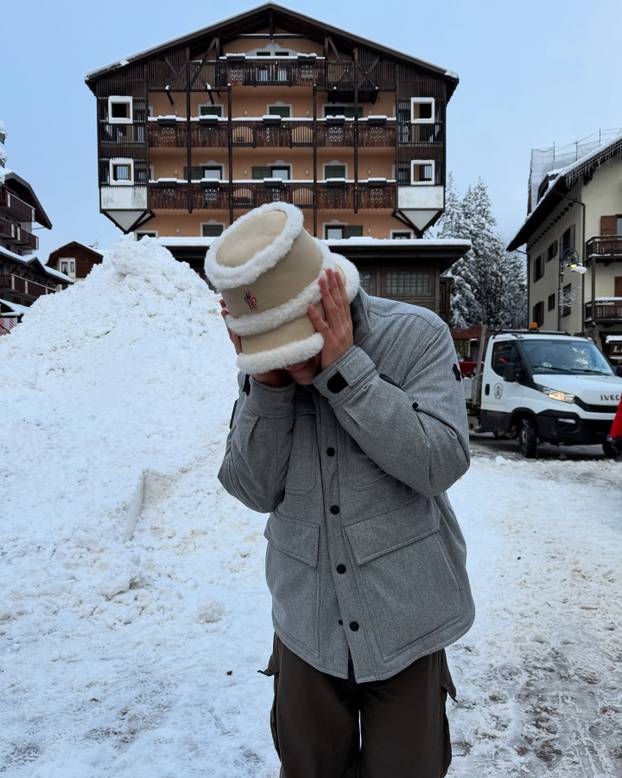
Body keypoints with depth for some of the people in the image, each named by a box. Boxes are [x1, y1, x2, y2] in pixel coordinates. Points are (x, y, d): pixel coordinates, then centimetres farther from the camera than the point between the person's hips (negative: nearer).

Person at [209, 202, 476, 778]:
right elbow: (255, 491, -8)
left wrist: (342, 368, -29)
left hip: (404, 616, -2)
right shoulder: (259, 360, -6)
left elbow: (441, 462, -23)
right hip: (307, 615, 3)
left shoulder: (417, 334, -15)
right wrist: (266, 383, -21)